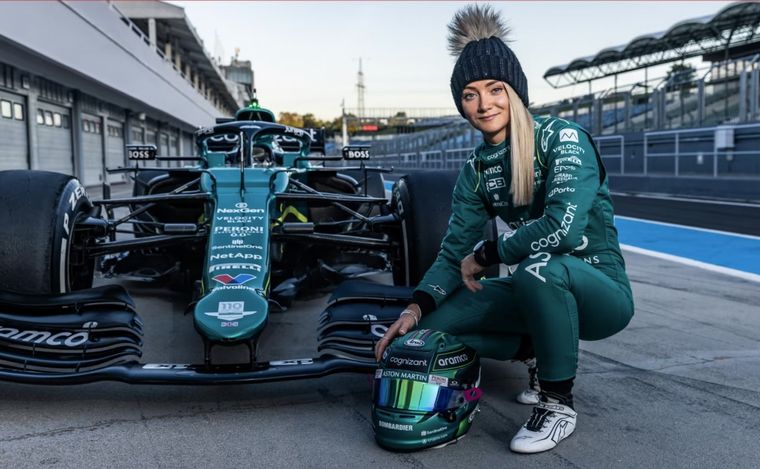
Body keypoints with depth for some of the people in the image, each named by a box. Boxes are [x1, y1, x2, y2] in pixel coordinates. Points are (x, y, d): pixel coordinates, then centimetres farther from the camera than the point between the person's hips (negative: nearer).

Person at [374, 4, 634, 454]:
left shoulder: (563, 138, -16)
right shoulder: (476, 169, 2)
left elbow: (564, 226, -31)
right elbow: (455, 252, 0)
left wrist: (484, 256, -19)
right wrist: (417, 306, -16)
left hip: (599, 290, -6)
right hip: (537, 290, 6)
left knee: (538, 267, -39)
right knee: (434, 324, -9)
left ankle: (558, 403, -14)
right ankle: (541, 349, 13)